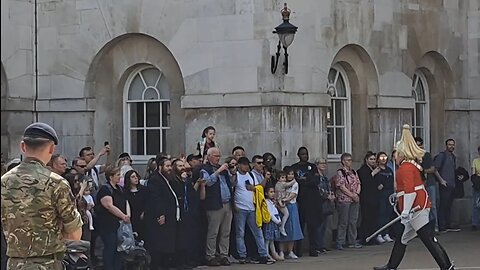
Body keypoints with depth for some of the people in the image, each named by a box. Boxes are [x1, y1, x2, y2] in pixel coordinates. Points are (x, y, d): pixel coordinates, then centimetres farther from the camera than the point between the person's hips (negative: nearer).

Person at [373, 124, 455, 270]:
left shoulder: (406, 167, -13)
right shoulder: (412, 164, 18)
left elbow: (410, 190, -22)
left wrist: (406, 210, -25)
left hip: (415, 207, -11)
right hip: (418, 206, 11)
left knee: (428, 238, -12)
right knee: (402, 238, 17)